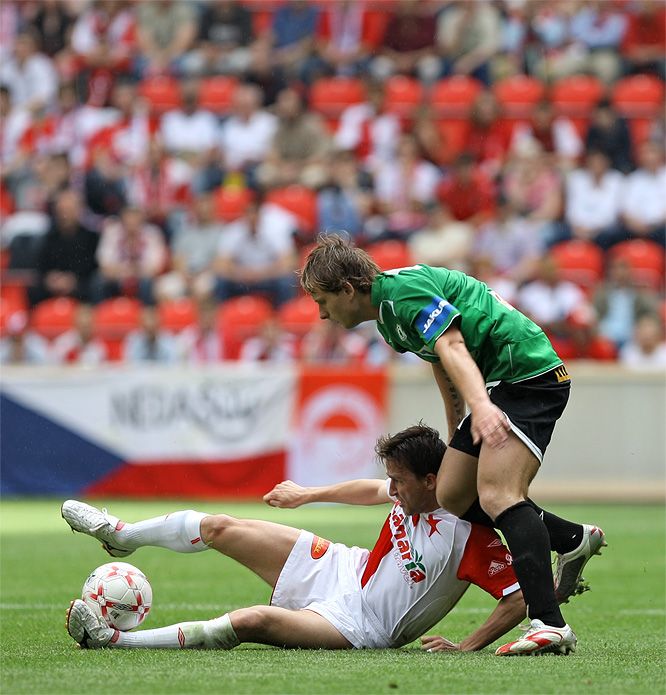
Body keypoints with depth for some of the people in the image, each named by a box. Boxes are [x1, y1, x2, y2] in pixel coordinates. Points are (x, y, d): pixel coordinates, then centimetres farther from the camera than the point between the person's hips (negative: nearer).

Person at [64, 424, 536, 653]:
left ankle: (112, 639, -25)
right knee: (219, 528, 7)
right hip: (342, 570, 8)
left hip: (357, 625, -8)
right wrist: (307, 495, 26)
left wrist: (467, 648, -31)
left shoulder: (471, 536, -26)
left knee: (250, 621, -32)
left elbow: (523, 597, -27)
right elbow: (372, 491, 19)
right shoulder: (411, 493, -3)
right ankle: (121, 535, 35)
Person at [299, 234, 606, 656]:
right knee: (452, 497, 8)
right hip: (497, 387, 11)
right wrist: (459, 442, 36)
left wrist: (481, 404, -43)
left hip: (529, 373, -11)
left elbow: (452, 348, -28)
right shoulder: (387, 314, 18)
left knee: (496, 496, -23)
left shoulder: (403, 290, -14)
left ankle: (549, 624, -32)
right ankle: (572, 539, 19)